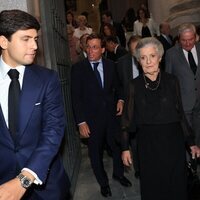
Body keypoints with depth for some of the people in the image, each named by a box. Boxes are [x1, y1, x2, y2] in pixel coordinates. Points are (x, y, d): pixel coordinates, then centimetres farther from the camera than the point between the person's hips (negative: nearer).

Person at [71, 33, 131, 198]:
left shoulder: (110, 65, 1)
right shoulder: (78, 68, -8)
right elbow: (76, 97, -9)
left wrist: (120, 99, -4)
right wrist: (81, 122, -13)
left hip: (112, 114, 3)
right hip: (92, 119, -2)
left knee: (118, 146, 15)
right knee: (96, 153, 12)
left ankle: (118, 174, 44)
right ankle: (103, 182, 36)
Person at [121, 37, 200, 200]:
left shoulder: (171, 81, -3)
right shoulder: (135, 85, -4)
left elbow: (180, 113, 2)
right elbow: (128, 118, 0)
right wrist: (125, 148, 0)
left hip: (173, 141, 1)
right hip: (147, 144, 0)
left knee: (176, 185, 12)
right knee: (151, 187, 12)